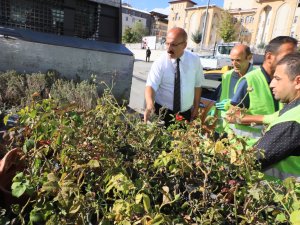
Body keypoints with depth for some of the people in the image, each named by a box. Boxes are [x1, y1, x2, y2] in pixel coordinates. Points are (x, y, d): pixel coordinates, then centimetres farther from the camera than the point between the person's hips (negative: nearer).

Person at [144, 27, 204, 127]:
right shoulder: (160, 63, -14)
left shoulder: (194, 60, -5)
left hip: (186, 113, 3)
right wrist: (150, 105, -42)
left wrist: (196, 107, 8)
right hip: (163, 112, -2)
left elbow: (197, 85, 4)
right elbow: (150, 85, -23)